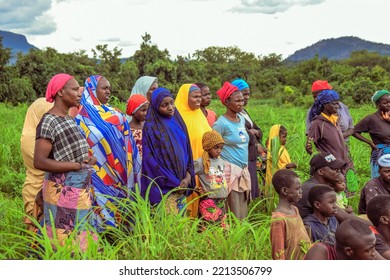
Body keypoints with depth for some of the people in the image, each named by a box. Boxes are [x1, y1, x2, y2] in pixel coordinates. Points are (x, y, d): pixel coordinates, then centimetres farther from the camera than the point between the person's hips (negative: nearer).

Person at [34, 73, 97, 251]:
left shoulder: (71, 119, 10)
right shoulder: (48, 122, -15)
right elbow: (39, 162, -22)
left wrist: (90, 158, -2)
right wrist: (79, 165, -19)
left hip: (81, 190, 8)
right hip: (63, 192, -8)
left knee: (80, 238, 16)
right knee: (64, 242, 0)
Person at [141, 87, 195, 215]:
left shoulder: (178, 122, 9)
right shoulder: (151, 127, -9)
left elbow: (187, 151, 11)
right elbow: (151, 160, -13)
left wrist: (188, 176, -5)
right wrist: (174, 183, -13)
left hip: (182, 184, 6)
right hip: (164, 186, -6)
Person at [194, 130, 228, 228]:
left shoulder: (221, 161, 9)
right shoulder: (200, 163, -12)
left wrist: (225, 190, 11)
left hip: (222, 201, 7)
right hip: (209, 202, -6)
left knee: (222, 226, 13)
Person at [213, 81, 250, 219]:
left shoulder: (241, 119, 11)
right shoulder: (221, 123, -12)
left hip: (243, 170, 7)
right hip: (230, 170, -7)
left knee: (243, 209, 10)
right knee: (234, 211, -5)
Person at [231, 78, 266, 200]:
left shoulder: (244, 112, 18)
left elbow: (259, 131, 19)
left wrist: (255, 132, -4)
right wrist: (257, 144, -7)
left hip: (252, 157, 10)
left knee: (251, 192, 12)